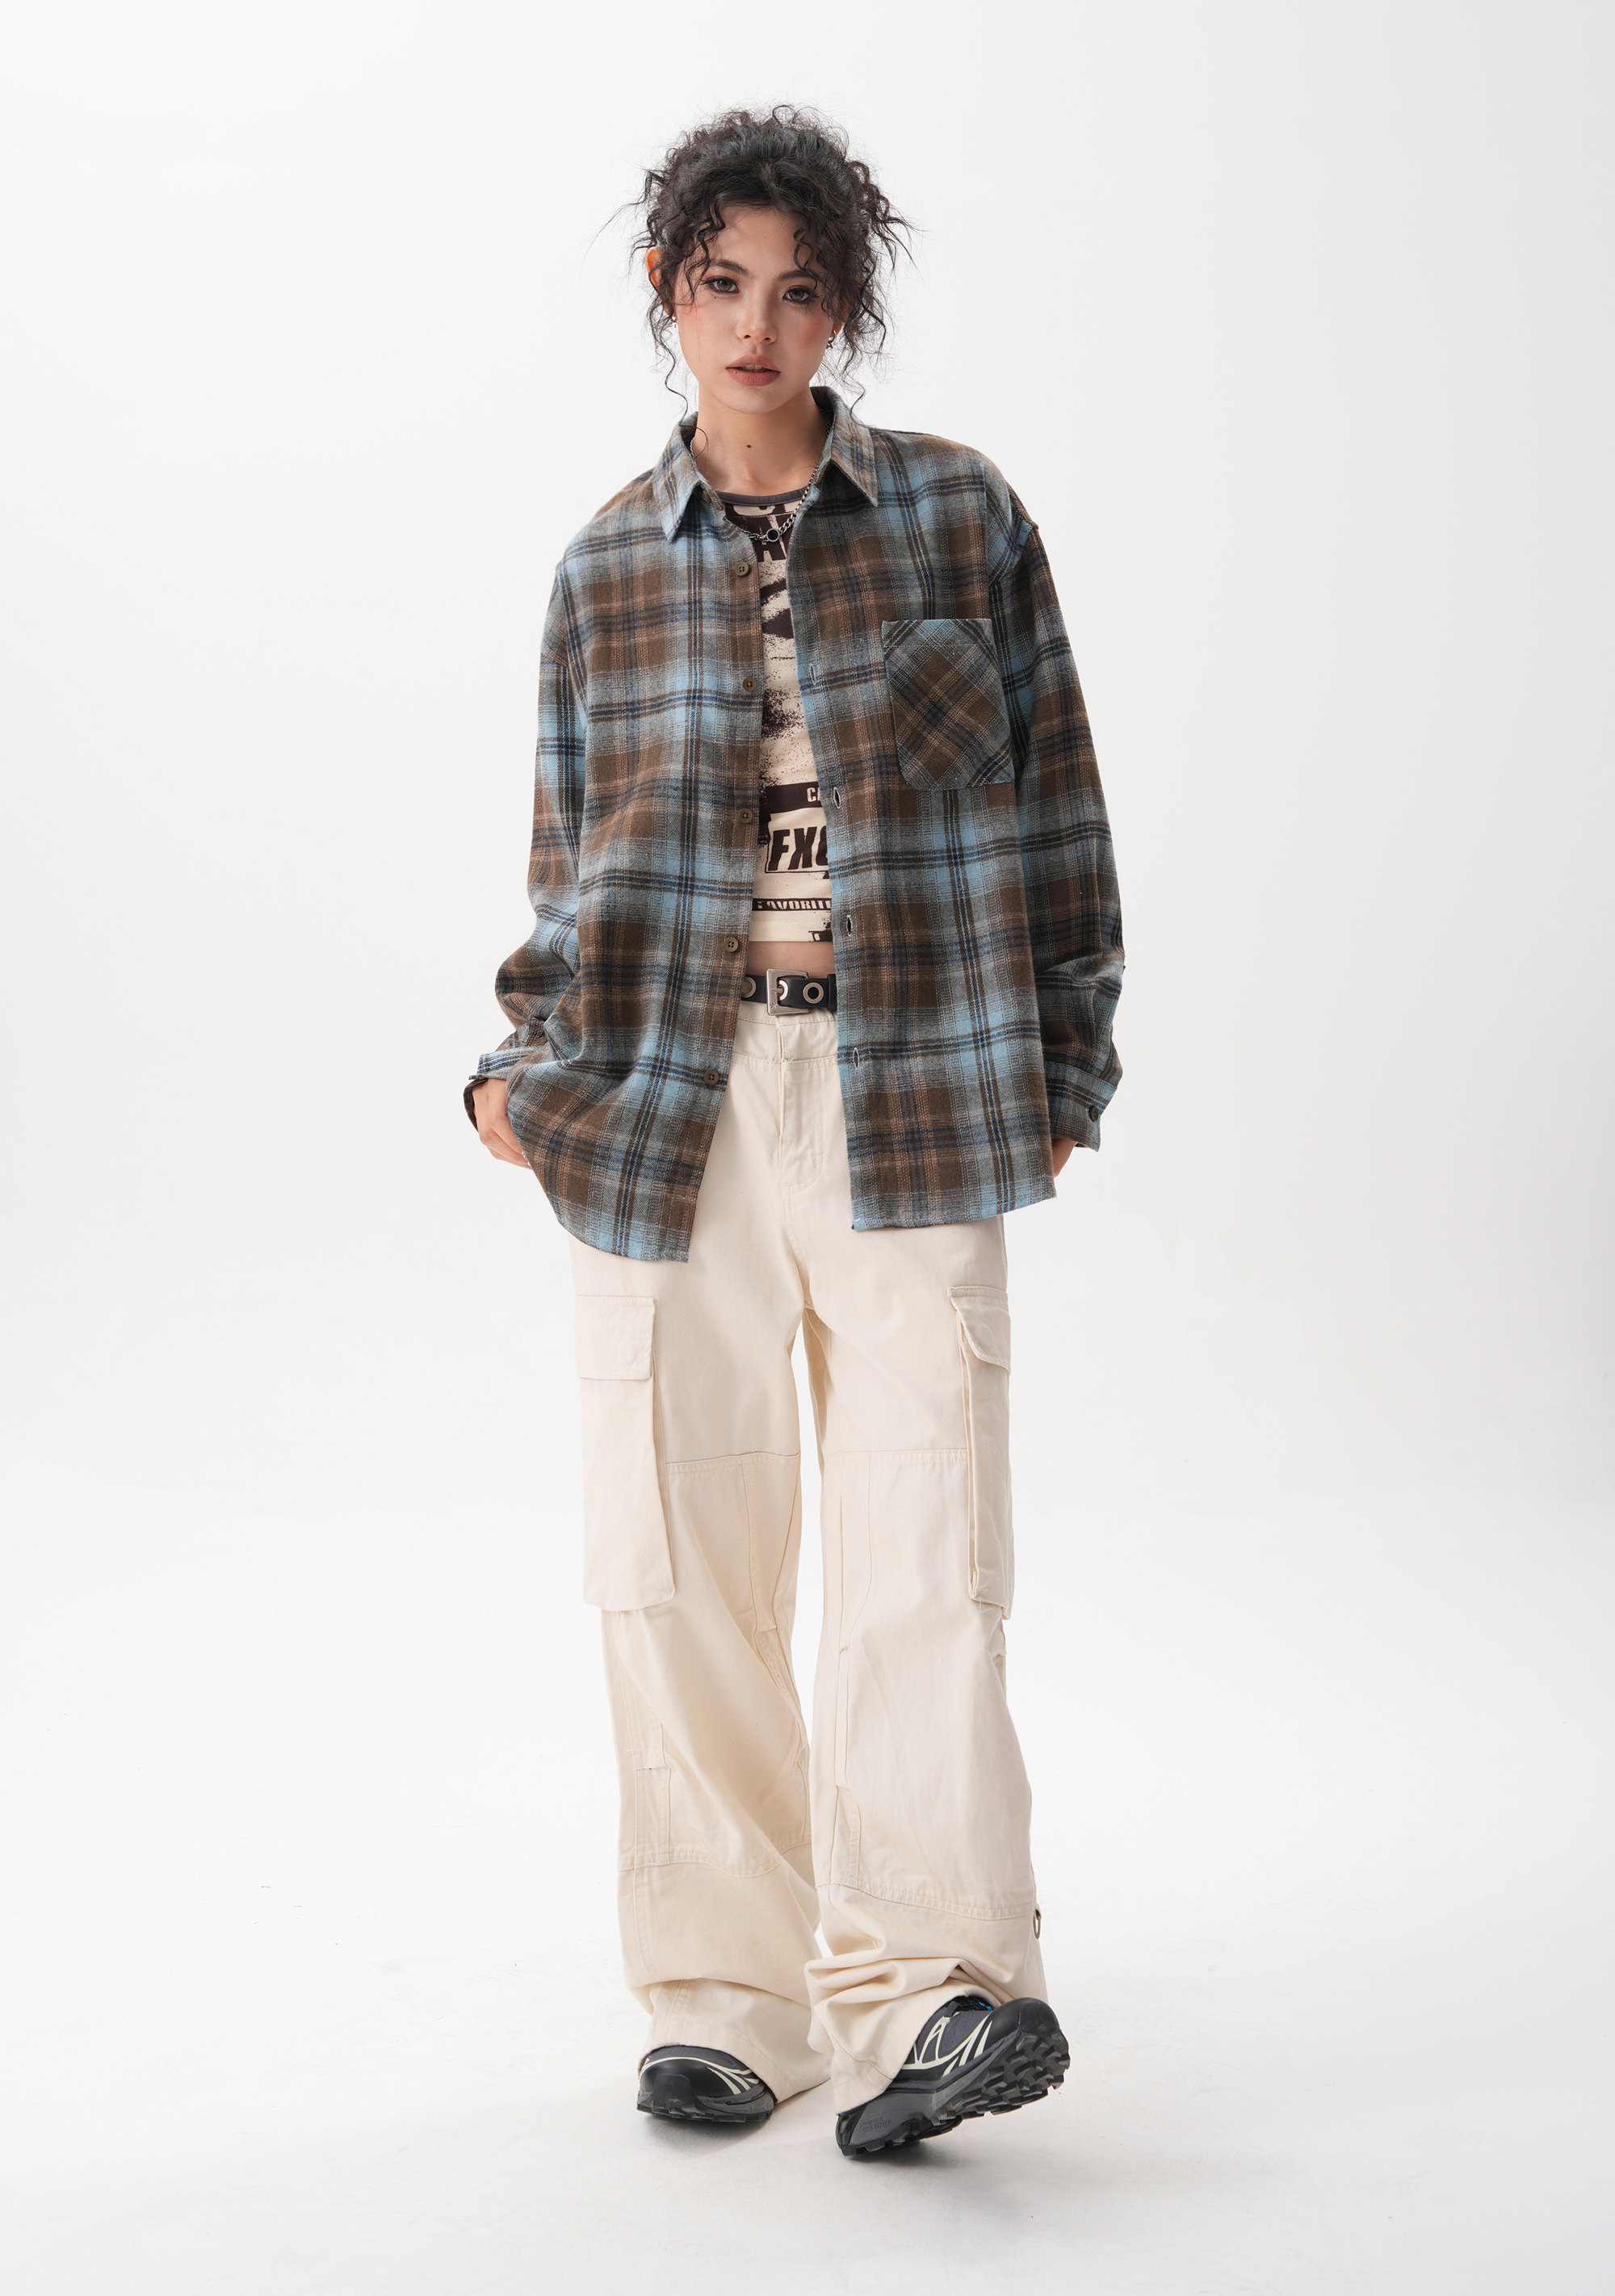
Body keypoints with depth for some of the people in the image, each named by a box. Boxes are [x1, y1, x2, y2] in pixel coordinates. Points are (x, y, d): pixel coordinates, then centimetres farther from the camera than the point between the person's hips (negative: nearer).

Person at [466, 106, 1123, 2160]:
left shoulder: (959, 516, 6)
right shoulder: (607, 563, 10)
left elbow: (1053, 800, 8)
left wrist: (1062, 1063, 6)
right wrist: (527, 1064, 5)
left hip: (910, 1094, -1)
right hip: (668, 1101, 2)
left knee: (926, 1546, -12)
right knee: (677, 1560, 2)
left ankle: (919, 2000, -12)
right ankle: (722, 1997, 12)